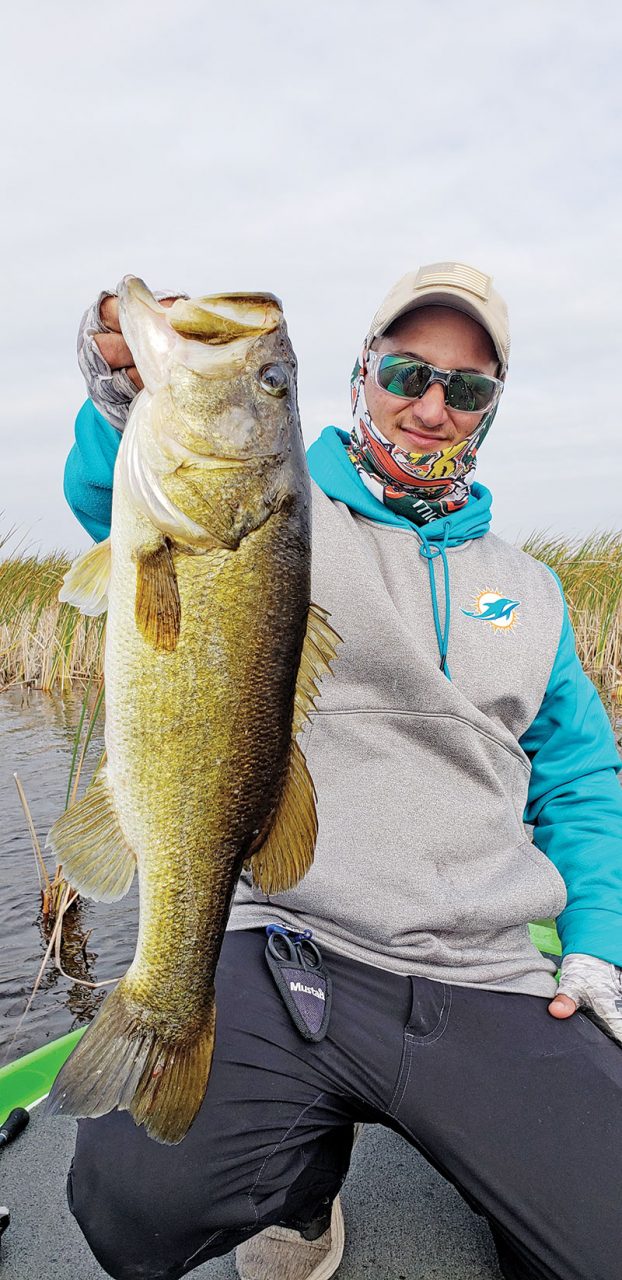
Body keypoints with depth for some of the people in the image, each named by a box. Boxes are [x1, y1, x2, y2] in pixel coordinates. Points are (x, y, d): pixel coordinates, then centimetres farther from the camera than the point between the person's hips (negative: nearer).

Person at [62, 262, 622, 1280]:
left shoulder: (528, 589, 17)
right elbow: (121, 505, -12)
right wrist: (126, 402, -33)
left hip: (494, 987, 3)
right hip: (283, 952, -2)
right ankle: (302, 1169, 10)